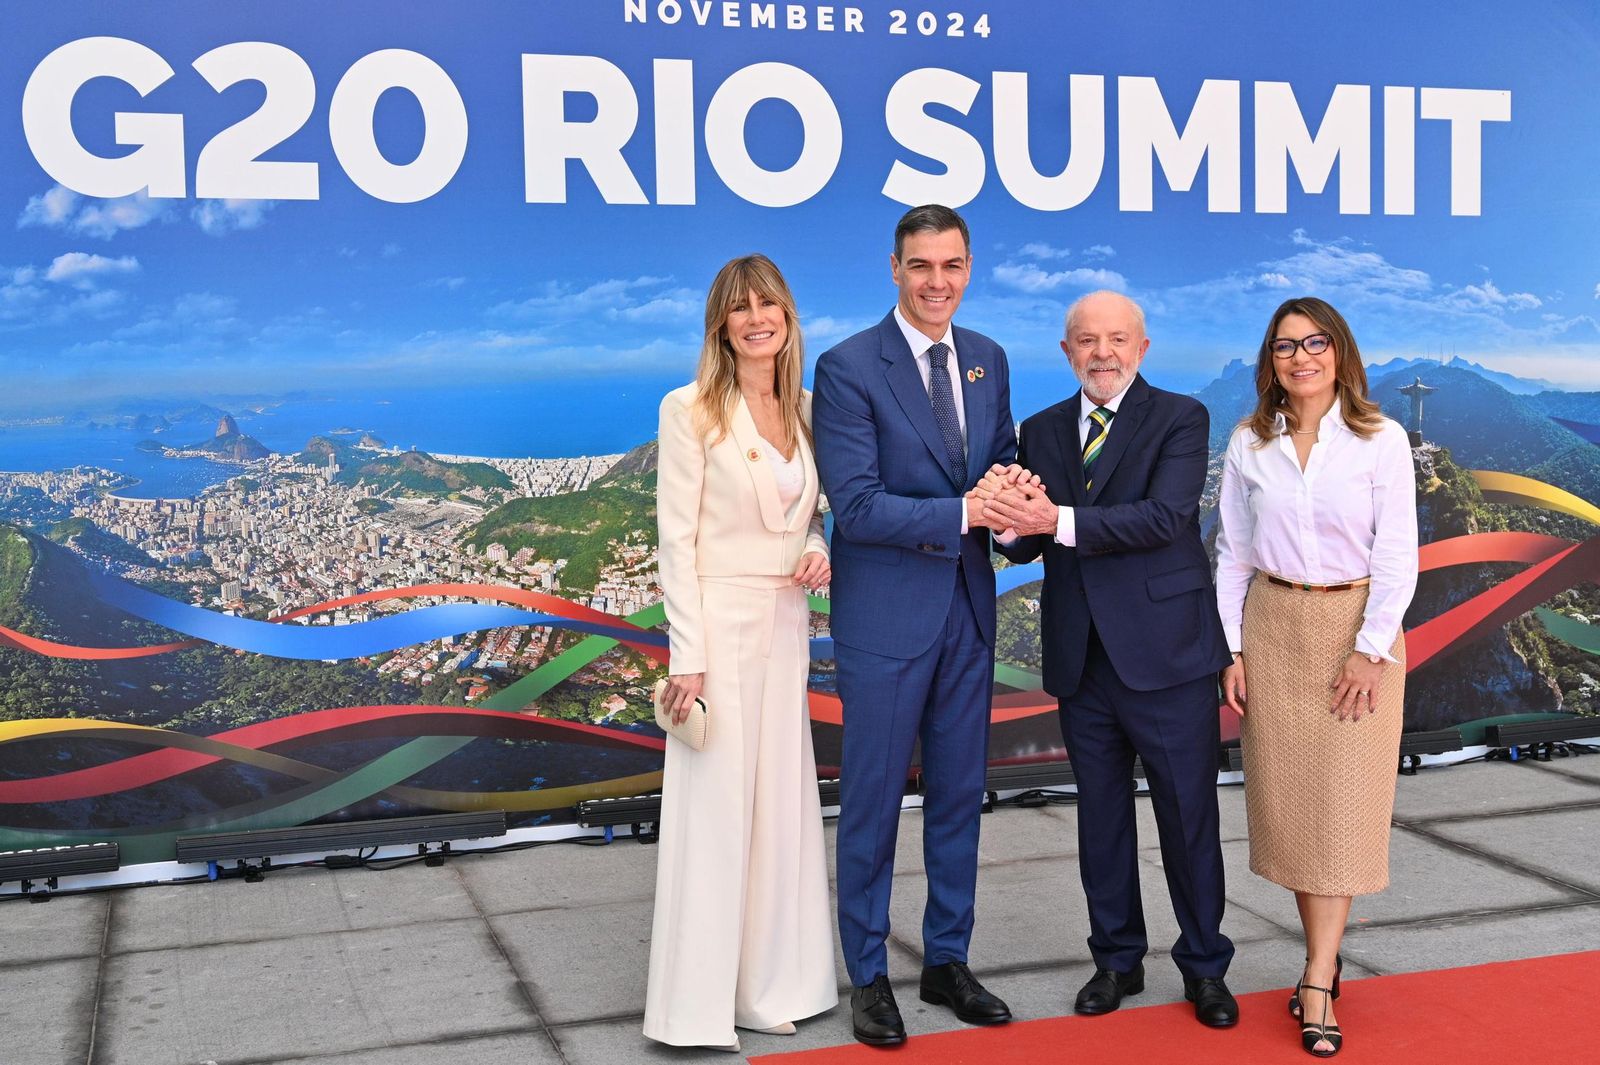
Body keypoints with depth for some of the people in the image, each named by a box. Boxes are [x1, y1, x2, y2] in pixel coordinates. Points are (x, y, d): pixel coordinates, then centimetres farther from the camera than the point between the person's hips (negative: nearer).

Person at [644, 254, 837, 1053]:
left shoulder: (806, 410, 9)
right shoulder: (691, 410, -7)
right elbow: (676, 537, -10)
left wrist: (820, 550, -4)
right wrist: (686, 656, -15)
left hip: (787, 627, 6)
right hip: (720, 622, -6)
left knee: (781, 803, 11)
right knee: (713, 806, -1)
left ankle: (767, 984, 25)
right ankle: (698, 1008, 10)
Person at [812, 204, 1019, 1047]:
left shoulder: (987, 360, 8)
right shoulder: (848, 367, -11)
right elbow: (856, 506, -17)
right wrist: (966, 512, -24)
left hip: (968, 606, 6)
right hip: (886, 614, -5)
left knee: (959, 794, 14)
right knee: (872, 801, 5)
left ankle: (947, 961, 30)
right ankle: (867, 976, 21)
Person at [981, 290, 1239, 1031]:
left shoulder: (1180, 418, -4)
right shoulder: (1042, 431, 9)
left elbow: (1164, 517, -20)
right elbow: (1026, 542, 3)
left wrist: (1058, 520, -28)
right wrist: (1011, 522, -21)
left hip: (1164, 651, -4)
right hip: (1081, 658, 4)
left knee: (1188, 816, 5)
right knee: (1101, 815, 14)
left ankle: (1204, 965, 22)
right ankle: (1118, 959, 29)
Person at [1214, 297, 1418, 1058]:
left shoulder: (1381, 441, -5)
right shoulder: (1248, 445, 3)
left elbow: (1397, 556, -6)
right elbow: (1233, 553, 6)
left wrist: (1370, 651, -12)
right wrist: (1231, 648, 0)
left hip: (1357, 630, -2)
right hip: (1271, 628, 3)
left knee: (1344, 802, -2)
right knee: (1286, 797, 4)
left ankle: (1317, 986, 1)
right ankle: (1323, 960, 18)